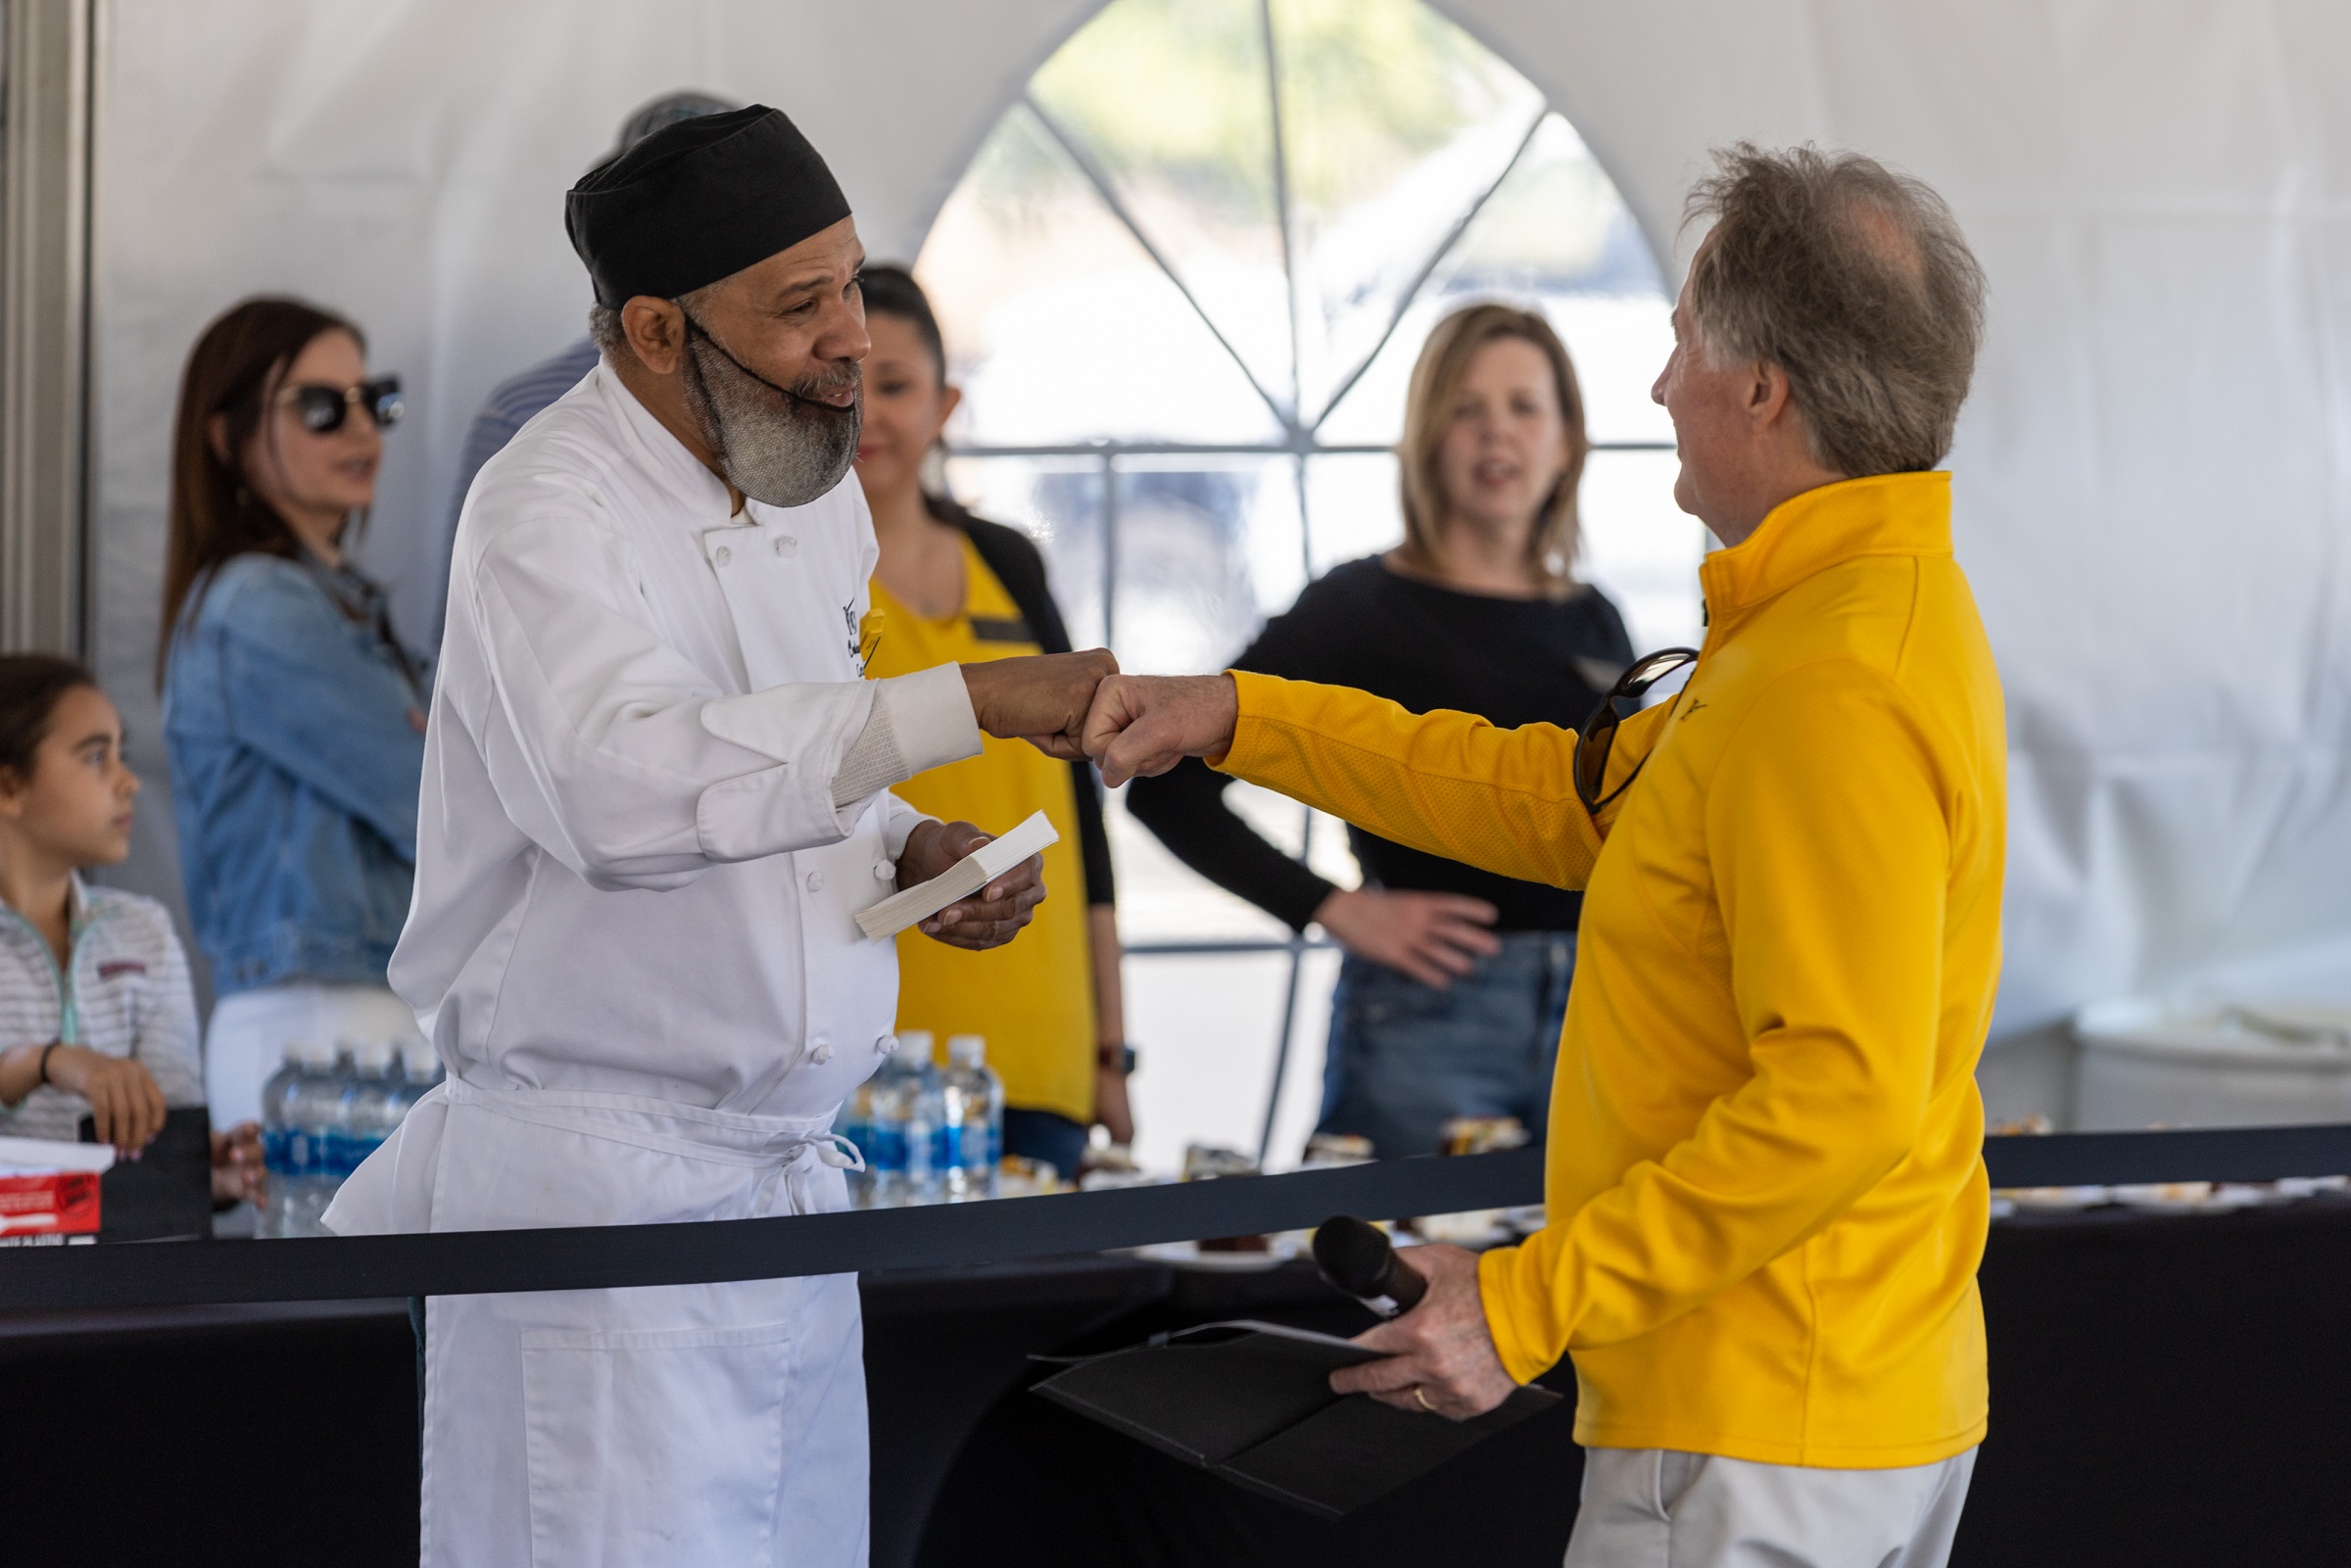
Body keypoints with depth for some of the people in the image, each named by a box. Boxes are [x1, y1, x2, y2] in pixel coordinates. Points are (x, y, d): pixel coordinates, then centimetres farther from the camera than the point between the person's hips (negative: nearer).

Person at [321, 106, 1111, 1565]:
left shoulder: (819, 488, 12)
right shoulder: (549, 510, -14)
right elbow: (624, 780, -33)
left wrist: (911, 848, 3)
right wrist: (968, 703, -34)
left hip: (790, 1168, 8)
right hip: (600, 1189, -8)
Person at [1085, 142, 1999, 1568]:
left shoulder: (1840, 690, -22)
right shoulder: (1891, 603, 12)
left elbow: (1845, 1096, -28)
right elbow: (1576, 798, 19)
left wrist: (1528, 1305, -23)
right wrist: (1242, 718, 17)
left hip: (1760, 1441, -10)